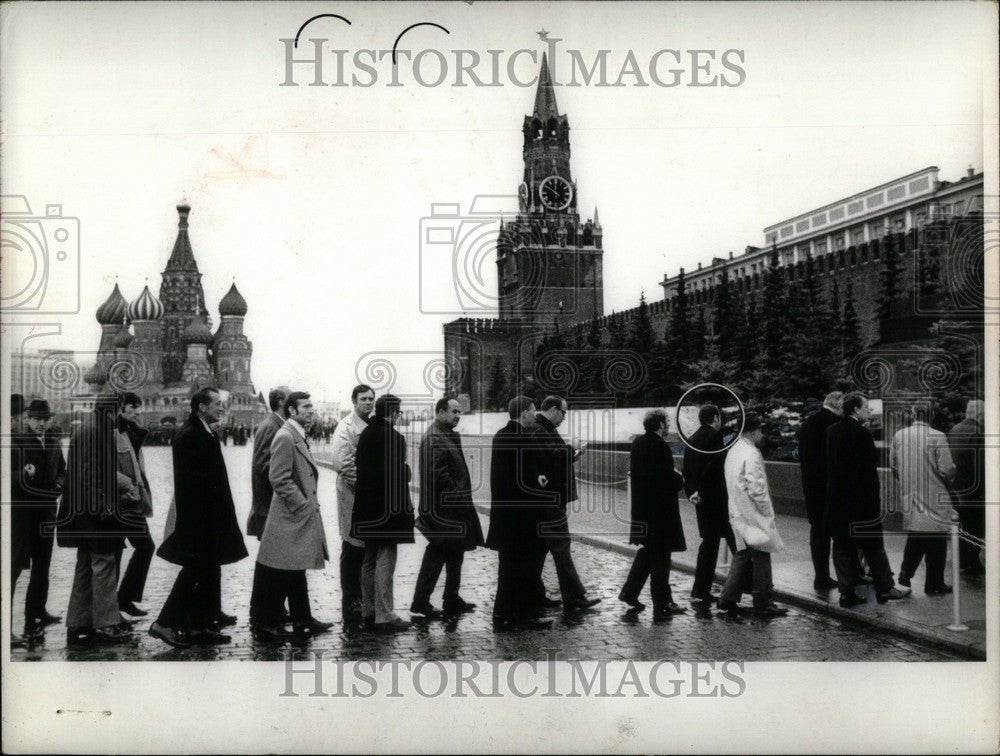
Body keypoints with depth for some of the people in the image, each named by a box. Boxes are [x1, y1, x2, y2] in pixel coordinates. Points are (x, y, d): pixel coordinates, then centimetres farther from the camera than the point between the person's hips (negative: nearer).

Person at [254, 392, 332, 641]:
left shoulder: (299, 436, 14)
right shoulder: (285, 437, -17)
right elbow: (280, 480, -22)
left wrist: (310, 504, 12)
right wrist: (304, 505, -18)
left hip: (302, 516, 10)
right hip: (290, 517, -10)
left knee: (296, 572, 16)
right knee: (281, 573, 0)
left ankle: (303, 621, 24)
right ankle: (268, 622, 12)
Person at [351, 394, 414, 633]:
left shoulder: (365, 434, 8)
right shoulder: (393, 436, -16)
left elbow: (360, 467, 12)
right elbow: (398, 474, -19)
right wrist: (404, 506, -5)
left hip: (367, 508, 8)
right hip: (387, 508, -8)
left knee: (369, 561, 16)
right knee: (385, 561, -4)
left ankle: (368, 612, 24)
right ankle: (384, 616, -1)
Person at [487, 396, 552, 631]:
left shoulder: (499, 436, 9)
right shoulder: (524, 438, -17)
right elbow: (527, 481, -20)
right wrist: (543, 496, -5)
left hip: (502, 510, 8)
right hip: (522, 512, -8)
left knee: (508, 566, 15)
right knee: (524, 566, 2)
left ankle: (503, 615, 19)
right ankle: (525, 616, 9)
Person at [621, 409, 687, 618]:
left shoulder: (637, 443, 6)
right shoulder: (660, 446, -19)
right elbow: (670, 480, -23)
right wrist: (681, 478, -1)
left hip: (641, 509, 8)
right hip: (659, 510, -8)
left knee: (647, 552, 21)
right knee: (660, 558, 1)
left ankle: (629, 592, 23)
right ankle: (661, 606, 8)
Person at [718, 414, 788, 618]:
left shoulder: (733, 451, 10)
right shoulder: (751, 454, -19)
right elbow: (756, 488, -23)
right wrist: (767, 511, -11)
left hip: (737, 514, 9)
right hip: (753, 516, -9)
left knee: (742, 555, 15)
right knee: (761, 559, 2)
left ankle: (728, 599, 14)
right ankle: (763, 604, 10)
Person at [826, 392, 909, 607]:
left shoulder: (832, 431, 6)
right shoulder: (860, 433, -15)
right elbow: (869, 469, -15)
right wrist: (877, 498, -10)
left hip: (835, 499, 6)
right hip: (861, 500, -6)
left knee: (842, 545, 8)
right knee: (873, 545, 6)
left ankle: (846, 592, 10)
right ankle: (885, 589, 15)